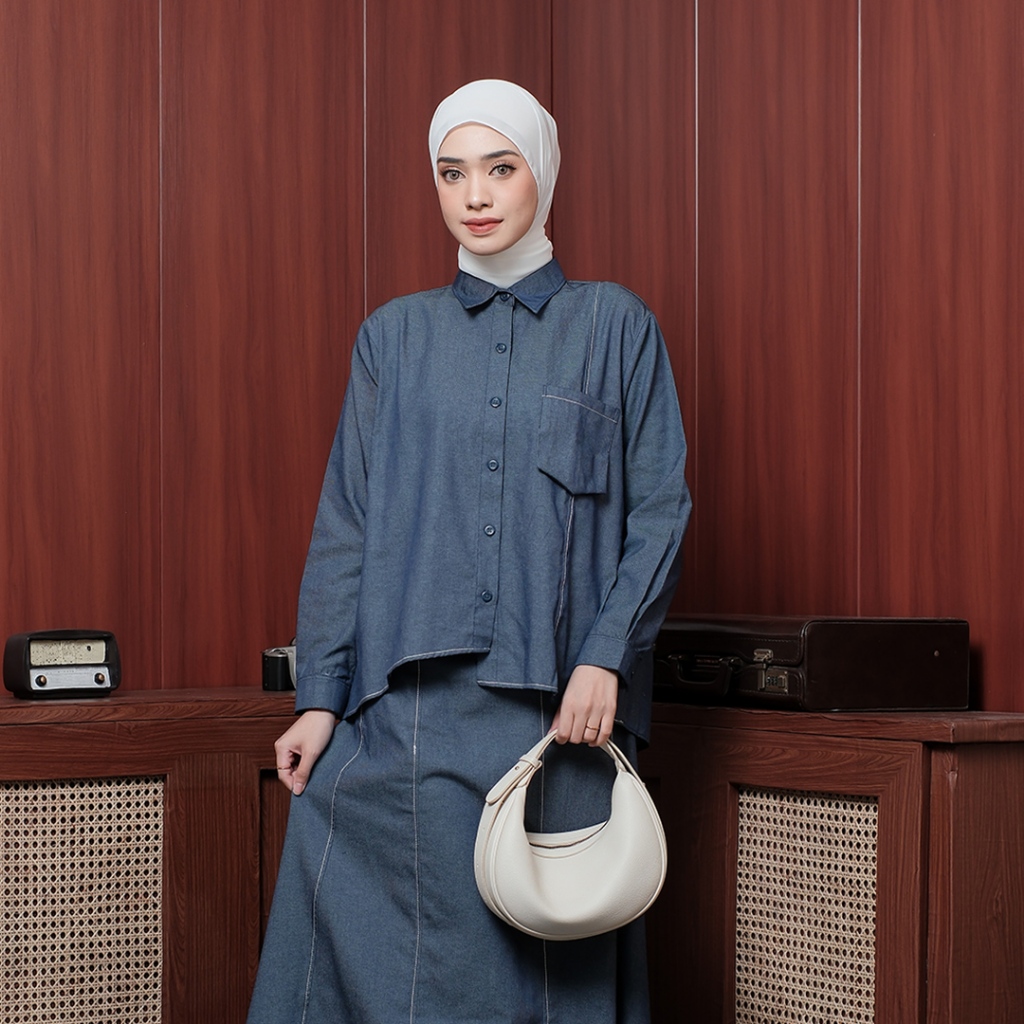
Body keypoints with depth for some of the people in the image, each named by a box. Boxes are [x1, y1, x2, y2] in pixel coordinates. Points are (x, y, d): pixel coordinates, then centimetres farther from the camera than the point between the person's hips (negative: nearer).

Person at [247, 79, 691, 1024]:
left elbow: (660, 507, 2)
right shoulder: (394, 337, 11)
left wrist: (606, 657, -11)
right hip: (409, 709, 1)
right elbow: (345, 524, 9)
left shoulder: (615, 327, 7)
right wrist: (321, 697, 1)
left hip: (559, 705, -1)